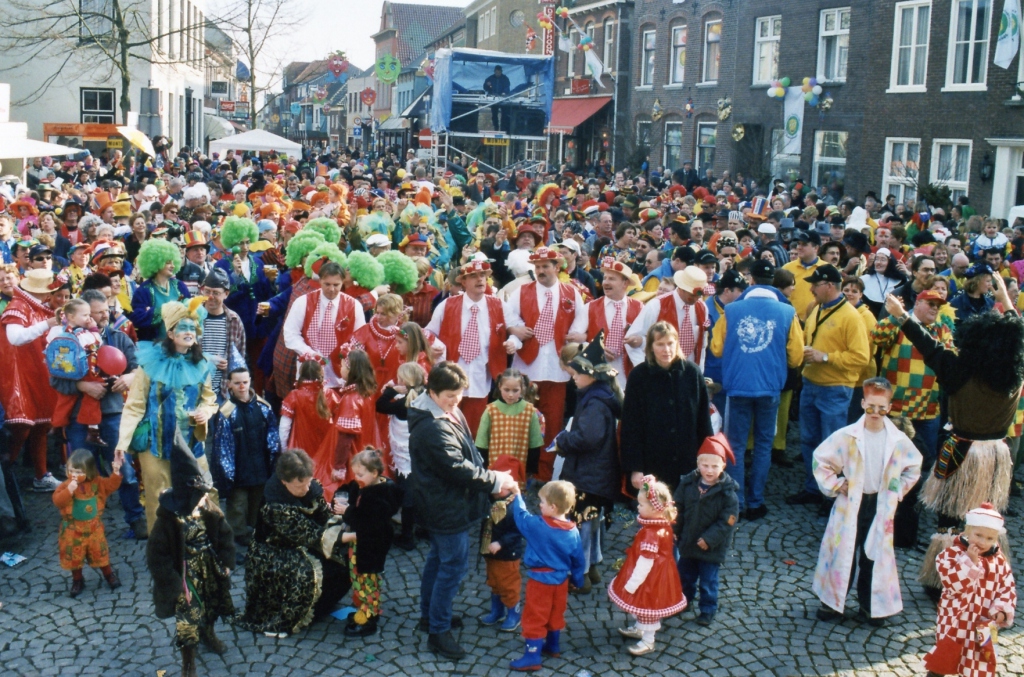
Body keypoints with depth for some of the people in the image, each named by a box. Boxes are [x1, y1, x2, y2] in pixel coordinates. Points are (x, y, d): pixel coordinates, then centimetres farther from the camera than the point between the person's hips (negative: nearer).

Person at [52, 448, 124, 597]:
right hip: (73, 529, -1)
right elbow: (57, 501, -24)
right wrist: (69, 491, -37)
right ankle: (77, 580, 29)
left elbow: (111, 486, 1)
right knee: (74, 556, 10)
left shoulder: (97, 482, -7)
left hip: (94, 527, 1)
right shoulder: (66, 485, -14)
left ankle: (109, 574, 32)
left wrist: (116, 473, -13)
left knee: (100, 552, 13)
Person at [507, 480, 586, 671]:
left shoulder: (537, 526, -22)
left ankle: (533, 656, 4)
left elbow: (521, 516, -6)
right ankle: (553, 646, 37)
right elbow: (579, 560, 1)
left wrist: (517, 495, 9)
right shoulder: (573, 532, -8)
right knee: (556, 614, 22)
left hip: (540, 580, -5)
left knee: (535, 617, 3)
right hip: (561, 580, 6)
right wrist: (578, 580, 15)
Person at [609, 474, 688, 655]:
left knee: (647, 606, 10)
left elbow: (645, 562, -30)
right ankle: (638, 628, 48)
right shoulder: (664, 525, -4)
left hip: (650, 579, -9)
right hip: (660, 573, 9)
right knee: (641, 604, 27)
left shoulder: (651, 533, -33)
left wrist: (631, 585, -22)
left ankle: (648, 641, 28)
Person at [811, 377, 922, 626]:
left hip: (881, 507, 2)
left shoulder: (899, 441, -5)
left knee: (875, 555, 10)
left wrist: (897, 491, 6)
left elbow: (914, 468, 13)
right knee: (843, 553, 5)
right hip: (850, 504, -2)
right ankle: (832, 603, 18)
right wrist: (835, 485, -6)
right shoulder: (846, 436, -13)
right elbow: (820, 460, -3)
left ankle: (871, 607, 24)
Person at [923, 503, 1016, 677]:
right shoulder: (952, 553, -14)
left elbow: (1008, 589, 4)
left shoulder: (1000, 561, -1)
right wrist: (970, 561, -29)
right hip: (955, 622, -4)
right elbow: (952, 583, -25)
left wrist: (1001, 610, -11)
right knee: (943, 658, 5)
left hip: (983, 625, 4)